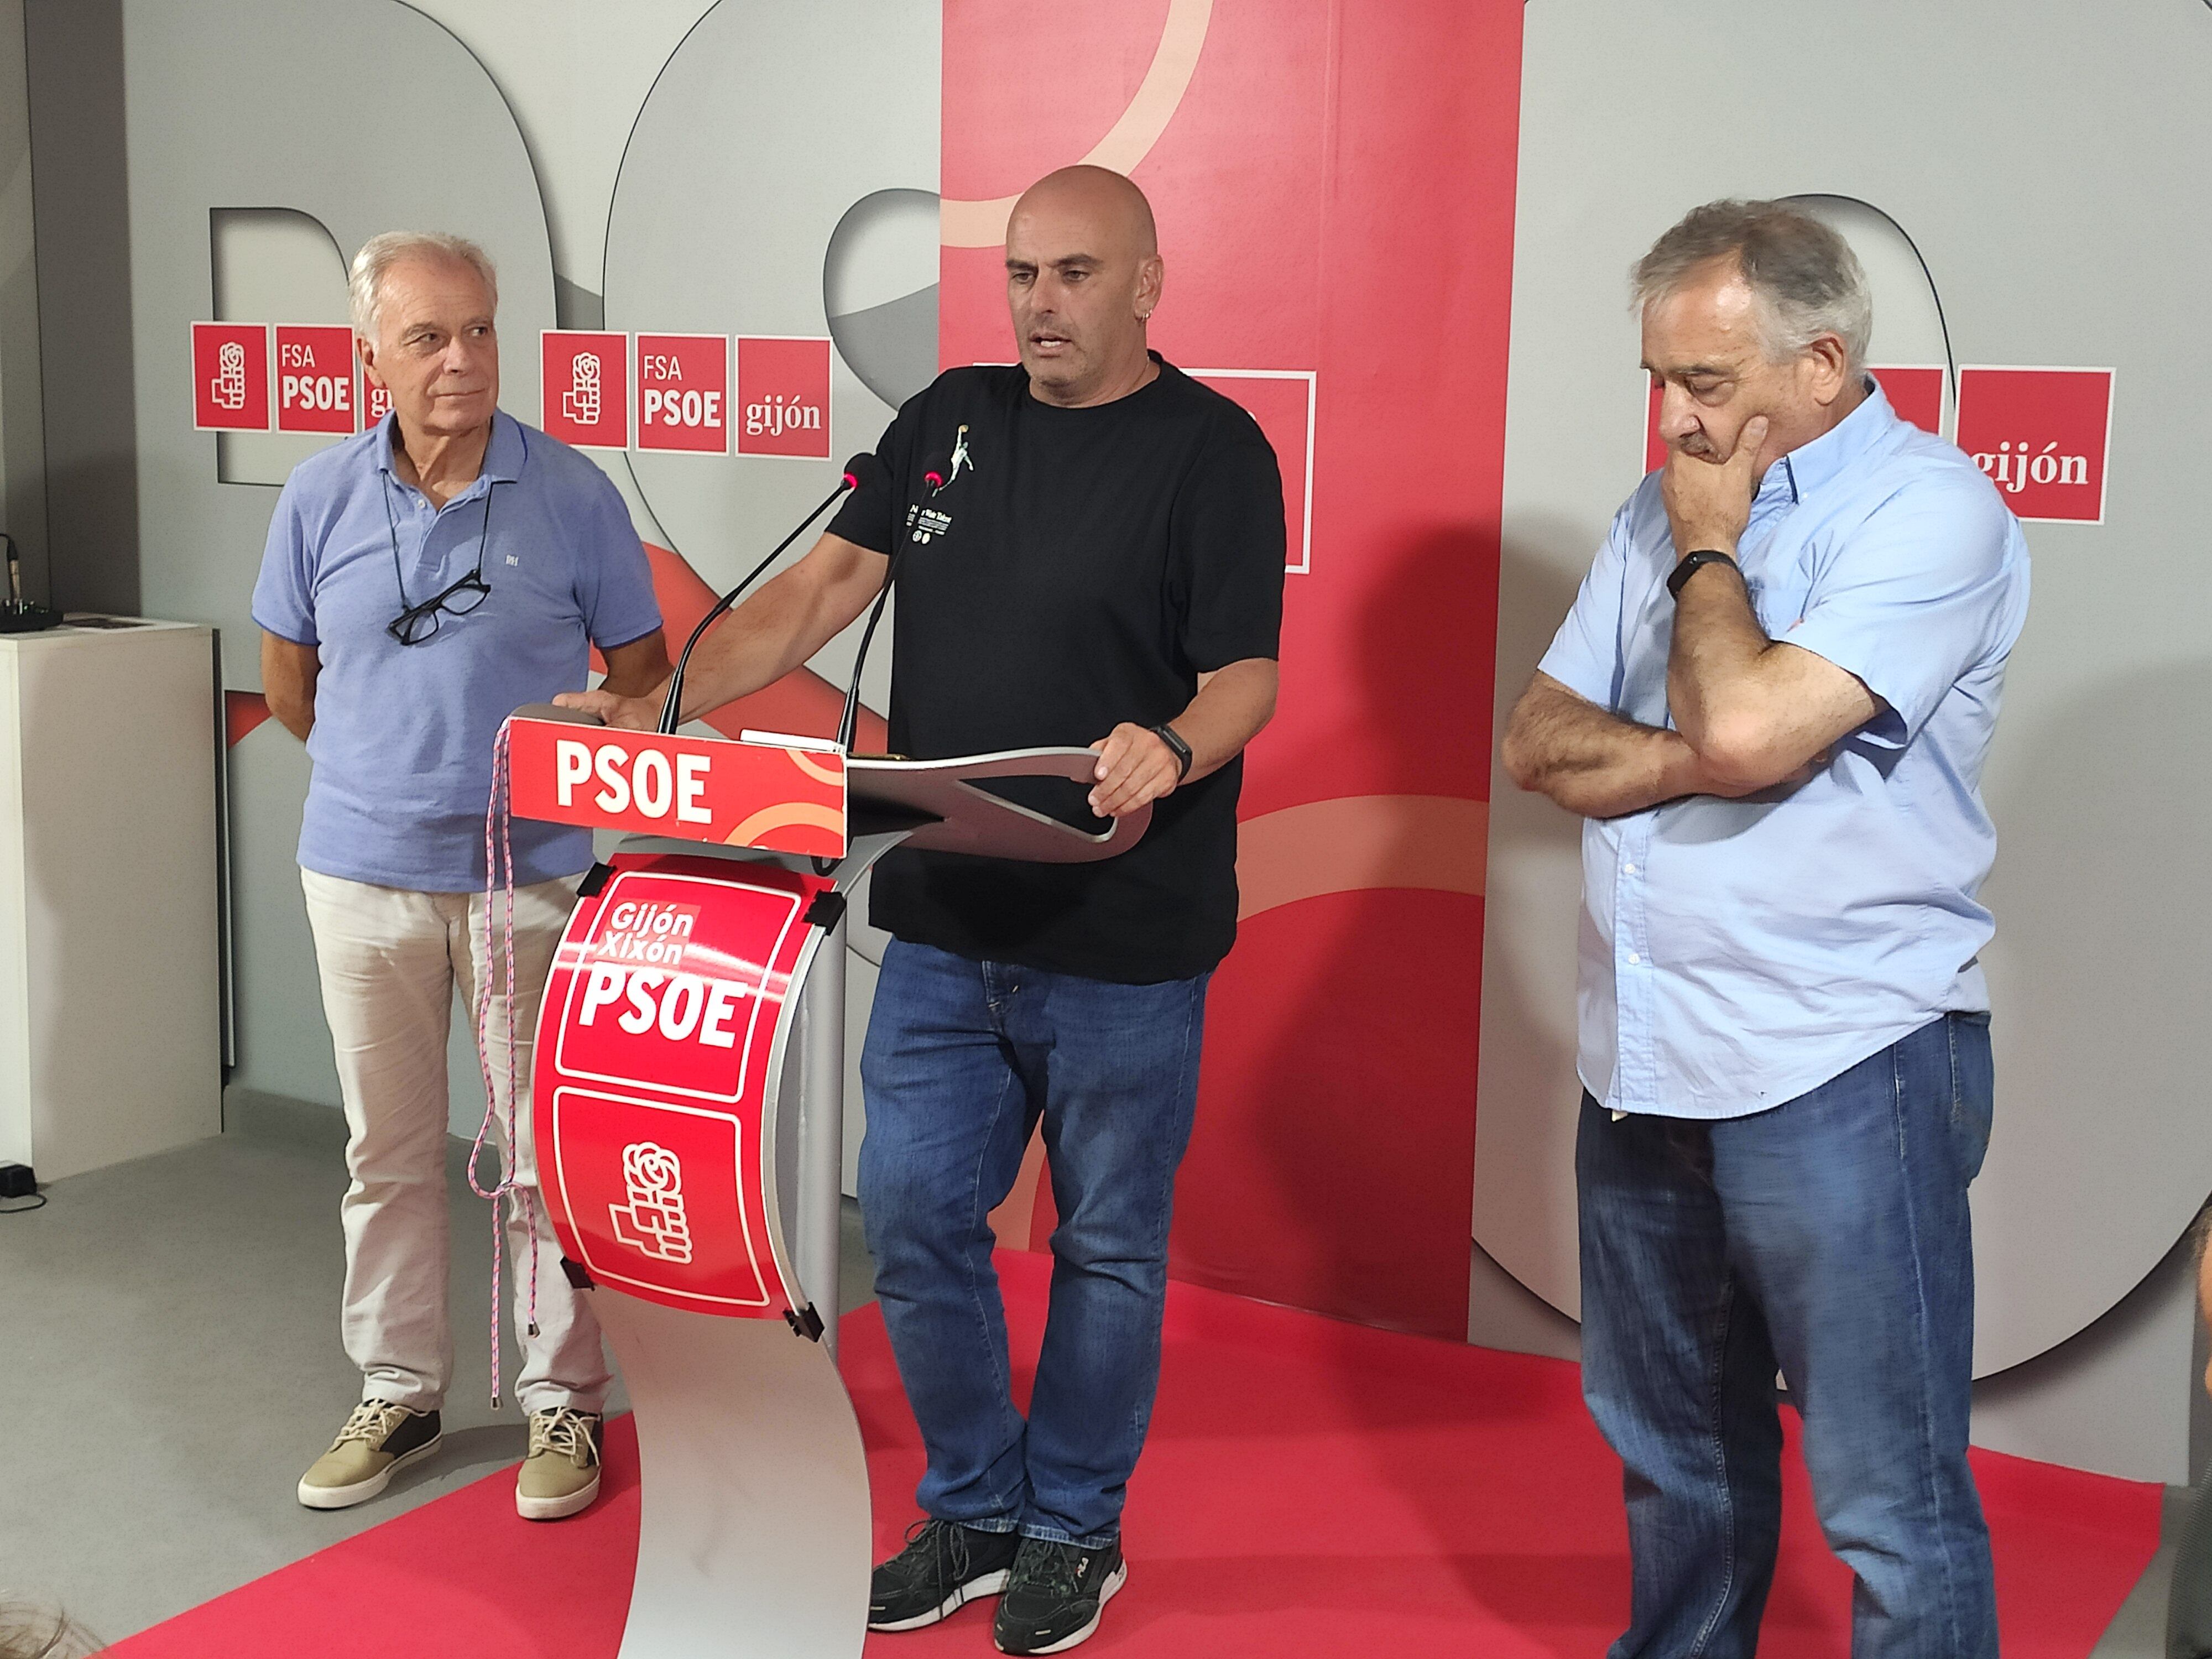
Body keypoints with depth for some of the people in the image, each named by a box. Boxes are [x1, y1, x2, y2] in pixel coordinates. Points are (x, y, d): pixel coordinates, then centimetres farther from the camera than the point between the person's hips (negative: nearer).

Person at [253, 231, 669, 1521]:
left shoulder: (573, 494, -5)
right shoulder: (320, 497, 1)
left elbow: (641, 682, 3)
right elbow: (289, 685, 13)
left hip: (532, 875, -2)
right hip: (365, 872, 3)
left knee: (546, 1154, 4)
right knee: (388, 1151, 13)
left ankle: (564, 1403, 18)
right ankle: (398, 1392, 27)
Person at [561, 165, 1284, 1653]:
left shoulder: (1211, 449, -6)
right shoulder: (949, 418, 10)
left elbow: (1248, 672, -12)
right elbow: (830, 582, 6)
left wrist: (1172, 750, -34)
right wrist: (666, 706, -5)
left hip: (1123, 942, -5)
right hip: (943, 920, 5)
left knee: (1108, 1245, 9)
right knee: (914, 1220, 10)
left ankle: (1075, 1530, 29)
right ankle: (974, 1511, 30)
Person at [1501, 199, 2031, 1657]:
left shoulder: (1931, 512, -11)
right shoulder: (1666, 510, 12)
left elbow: (1745, 726, -25)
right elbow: (1539, 741, 6)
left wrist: (1708, 552, -8)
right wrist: (1698, 760, -12)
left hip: (1842, 1072, -7)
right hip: (1642, 1070, 7)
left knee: (1892, 1504, 1)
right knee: (1674, 1450, 22)